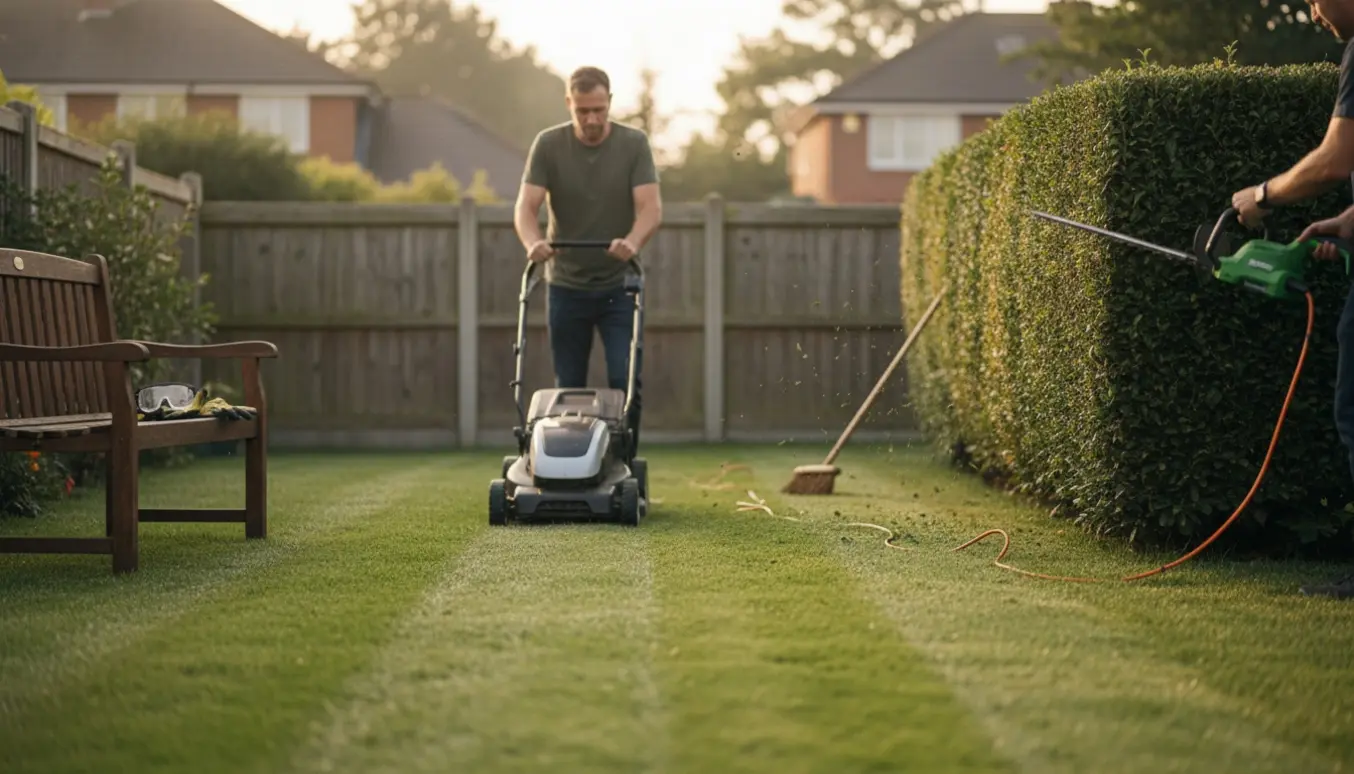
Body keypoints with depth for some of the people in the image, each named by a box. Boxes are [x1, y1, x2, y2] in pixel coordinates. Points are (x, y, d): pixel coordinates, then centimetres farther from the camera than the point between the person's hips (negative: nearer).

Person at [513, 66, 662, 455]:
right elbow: (526, 206, -12)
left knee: (625, 383, -10)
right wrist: (533, 242, -34)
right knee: (568, 391, 4)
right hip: (566, 286, 1)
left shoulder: (634, 143, -6)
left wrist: (632, 241, -37)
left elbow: (651, 207, -15)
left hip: (618, 285, -1)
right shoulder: (548, 144, -4)